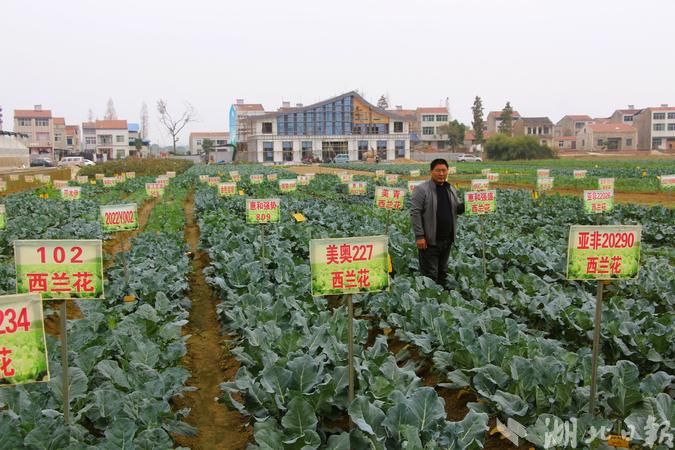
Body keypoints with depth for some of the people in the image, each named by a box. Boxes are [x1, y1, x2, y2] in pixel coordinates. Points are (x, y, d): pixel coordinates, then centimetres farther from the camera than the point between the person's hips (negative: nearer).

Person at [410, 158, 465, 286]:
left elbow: (459, 209, 16)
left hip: (447, 240, 7)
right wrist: (419, 236, -19)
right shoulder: (422, 190, -10)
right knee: (430, 274, -2)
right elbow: (415, 213, -13)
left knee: (443, 272, 16)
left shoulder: (451, 190, 12)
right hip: (429, 240, -6)